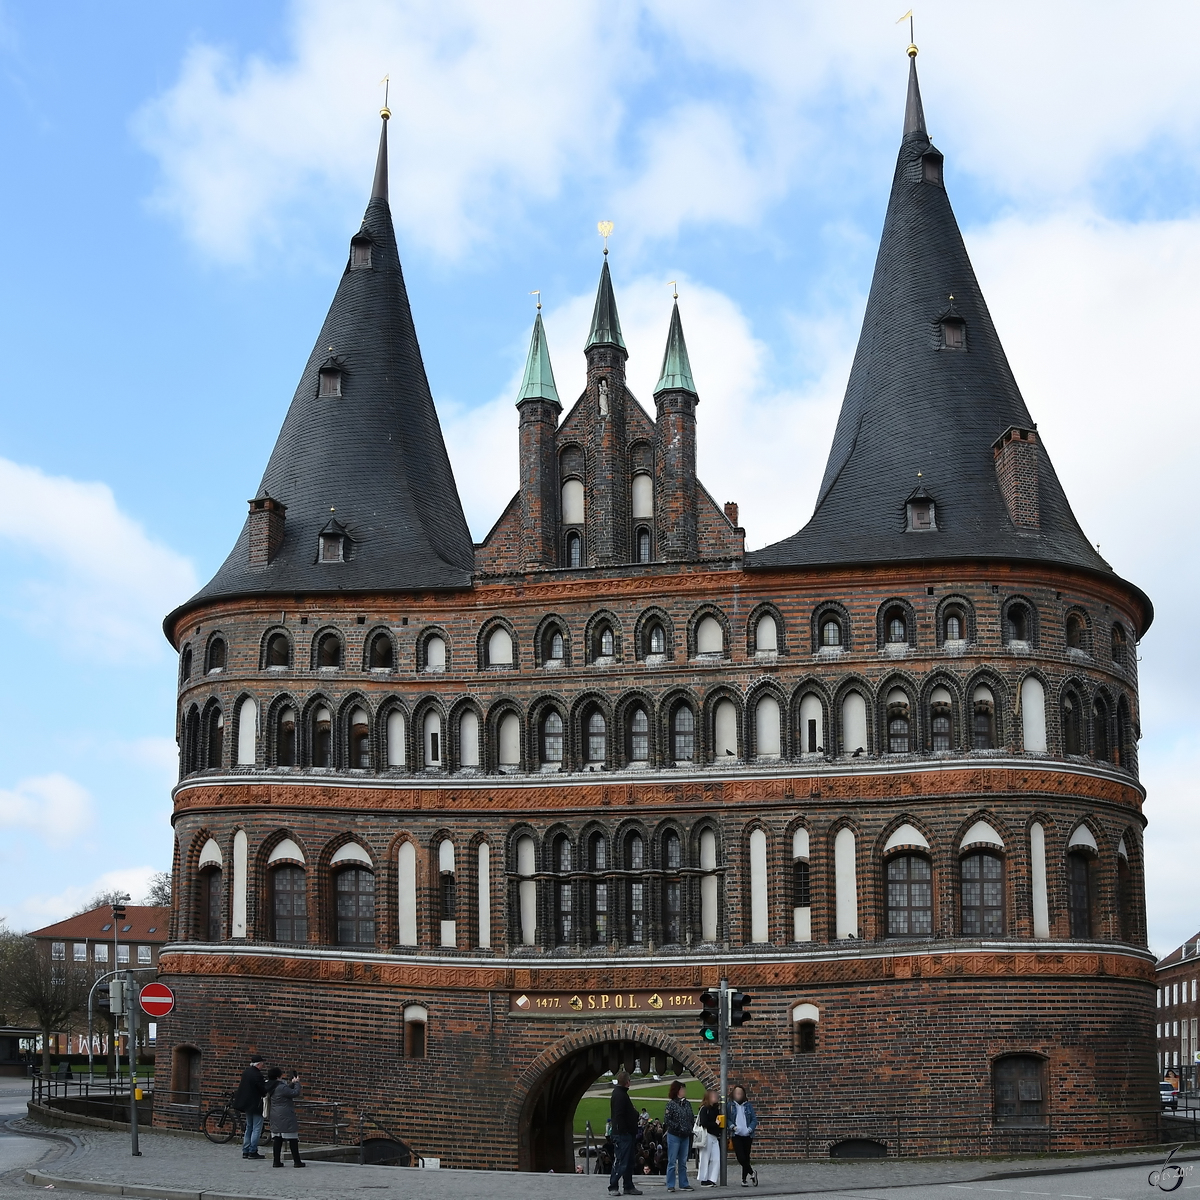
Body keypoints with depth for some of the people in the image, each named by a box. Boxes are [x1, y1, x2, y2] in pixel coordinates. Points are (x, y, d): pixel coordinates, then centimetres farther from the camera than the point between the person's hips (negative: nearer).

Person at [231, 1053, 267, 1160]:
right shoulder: (258, 1075, -20)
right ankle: (253, 1151, -2)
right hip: (256, 1105, -8)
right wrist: (266, 1083, 1)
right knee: (257, 1128, -1)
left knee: (249, 1127, 16)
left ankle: (245, 1151, 16)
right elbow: (264, 1091, -19)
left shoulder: (246, 1072, 6)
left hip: (247, 1104, 8)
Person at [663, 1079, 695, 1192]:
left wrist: (689, 1129, 1)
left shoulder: (687, 1103, 9)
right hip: (674, 1136, -6)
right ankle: (670, 1186, 2)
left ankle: (683, 1184, 17)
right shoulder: (671, 1104, -8)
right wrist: (678, 1127, -19)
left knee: (683, 1162, 11)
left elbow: (692, 1118, 16)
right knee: (672, 1162, -2)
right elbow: (667, 1120, -12)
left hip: (685, 1136, 6)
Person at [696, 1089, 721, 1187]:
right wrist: (715, 1124, -10)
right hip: (707, 1136, -8)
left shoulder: (716, 1108, 15)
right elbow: (704, 1123, -16)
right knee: (705, 1159, -2)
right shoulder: (704, 1109, -8)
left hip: (715, 1137, 8)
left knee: (716, 1159, 3)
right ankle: (704, 1180, 5)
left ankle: (712, 1180, 8)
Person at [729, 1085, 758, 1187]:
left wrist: (750, 1129, -11)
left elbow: (754, 1119, 5)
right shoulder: (730, 1106, 4)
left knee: (746, 1157, 6)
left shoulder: (748, 1106, 7)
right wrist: (732, 1126, -15)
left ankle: (744, 1179, 18)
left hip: (747, 1135, 1)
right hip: (736, 1135, -1)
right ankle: (752, 1172, 7)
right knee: (741, 1158, -13)